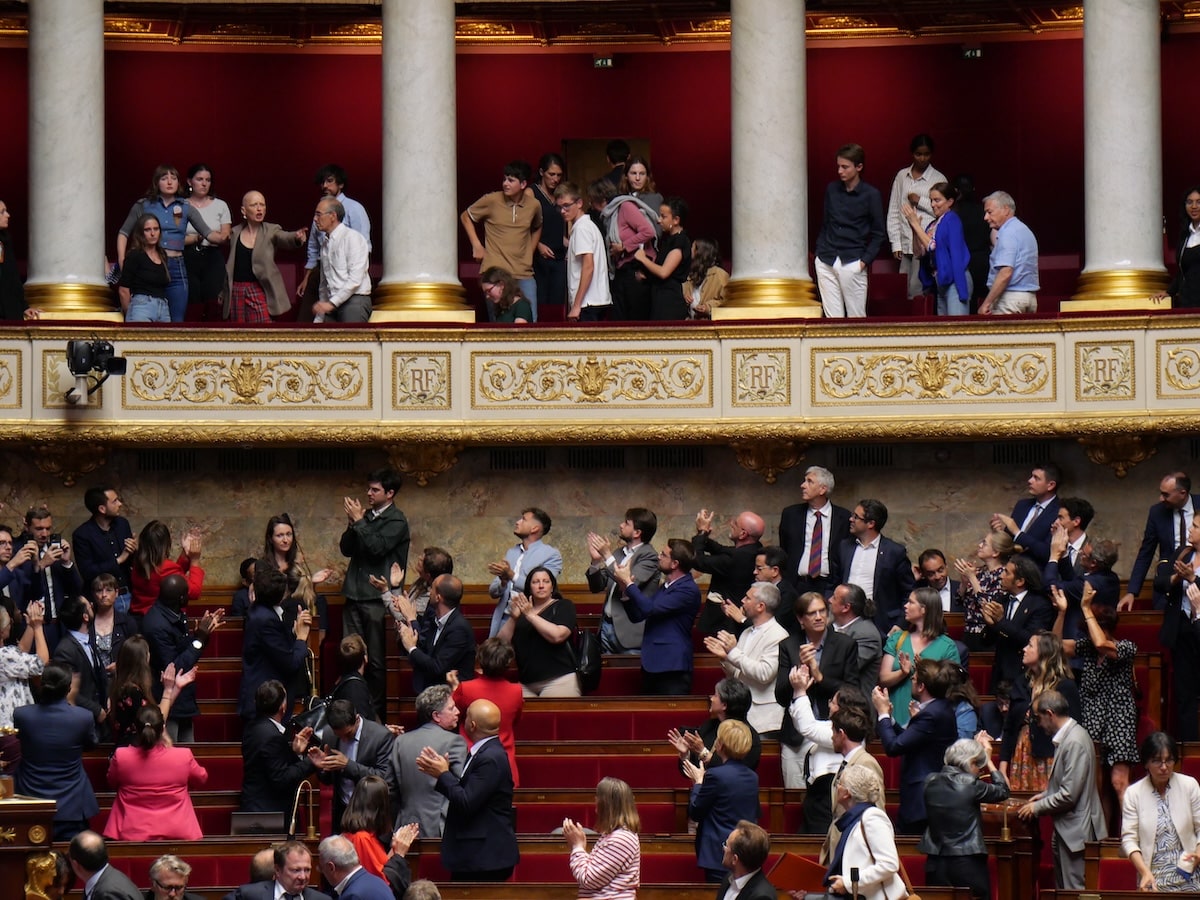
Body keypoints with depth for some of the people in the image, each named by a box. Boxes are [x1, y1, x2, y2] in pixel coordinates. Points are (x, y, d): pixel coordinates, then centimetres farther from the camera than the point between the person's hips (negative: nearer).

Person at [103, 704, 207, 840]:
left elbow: (112, 784, 9)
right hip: (176, 833, 0)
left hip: (133, 834, 0)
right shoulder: (183, 756, -12)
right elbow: (201, 779, 10)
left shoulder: (121, 756, -12)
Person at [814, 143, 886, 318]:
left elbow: (878, 234, 0)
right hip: (826, 262, 4)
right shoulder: (831, 190, 9)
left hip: (852, 263, -4)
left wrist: (865, 261, -8)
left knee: (856, 318, -1)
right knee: (832, 318, 2)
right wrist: (819, 251, 8)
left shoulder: (871, 195, -3)